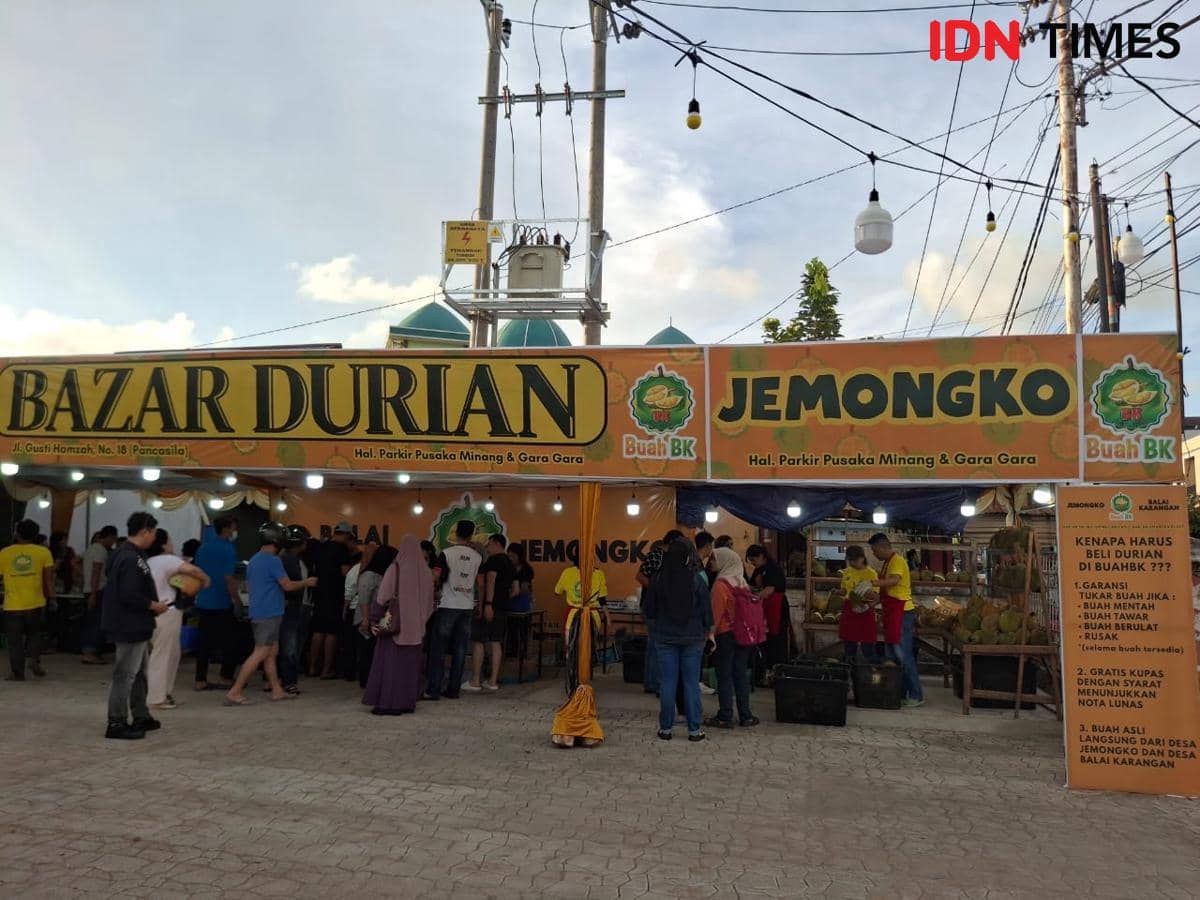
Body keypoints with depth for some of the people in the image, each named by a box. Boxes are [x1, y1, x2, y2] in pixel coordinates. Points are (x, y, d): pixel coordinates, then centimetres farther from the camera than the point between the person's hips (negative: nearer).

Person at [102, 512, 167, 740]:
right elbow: (129, 596, -27)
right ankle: (116, 724, 6)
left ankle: (141, 717, 29)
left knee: (139, 673, 19)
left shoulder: (126, 554, 12)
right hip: (130, 627, -11)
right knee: (125, 676, -2)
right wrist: (154, 605, -14)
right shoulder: (131, 559, -21)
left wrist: (152, 605, 12)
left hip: (136, 626, 11)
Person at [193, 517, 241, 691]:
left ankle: (200, 680, 10)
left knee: (204, 642, 9)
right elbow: (229, 579, -18)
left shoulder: (203, 548, 9)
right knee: (228, 641, 6)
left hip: (203, 603, 7)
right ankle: (226, 678, 10)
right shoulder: (228, 549, -13)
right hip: (222, 603, -6)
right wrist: (237, 598, -9)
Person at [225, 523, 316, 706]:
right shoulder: (272, 560, -15)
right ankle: (234, 693, -8)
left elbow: (248, 585, 24)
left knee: (272, 652, 14)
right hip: (269, 614, -10)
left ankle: (277, 690, 19)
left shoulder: (253, 560, 14)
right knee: (260, 654, -8)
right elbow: (288, 585, -15)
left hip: (257, 612, 10)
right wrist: (307, 583, 0)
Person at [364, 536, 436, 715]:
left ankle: (388, 703, 1)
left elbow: (382, 597, -10)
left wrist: (374, 620, -1)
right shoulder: (425, 571, 2)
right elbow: (429, 602, 9)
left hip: (394, 624, -4)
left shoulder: (395, 568, -10)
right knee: (411, 663, 12)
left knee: (390, 662, 2)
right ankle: (408, 702, 15)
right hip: (416, 627, 4)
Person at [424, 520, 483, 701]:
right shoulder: (477, 556, 3)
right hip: (467, 607, 4)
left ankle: (433, 690, 0)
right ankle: (453, 689, 9)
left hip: (448, 606, -4)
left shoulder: (447, 553, -9)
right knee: (460, 650, 6)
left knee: (438, 650, 1)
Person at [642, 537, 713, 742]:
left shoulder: (659, 579, -5)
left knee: (667, 682, 7)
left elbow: (649, 609, 3)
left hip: (666, 636, 1)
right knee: (691, 683, 6)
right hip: (693, 637, -1)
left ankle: (666, 728, 12)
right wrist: (708, 631, 13)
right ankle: (694, 729, 10)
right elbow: (706, 609, -3)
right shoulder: (697, 580, -10)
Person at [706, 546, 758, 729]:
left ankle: (725, 717, 5)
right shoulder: (741, 581, 7)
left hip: (726, 634, -7)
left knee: (724, 675, 1)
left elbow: (716, 612, -15)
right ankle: (745, 716, 15)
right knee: (741, 674, 11)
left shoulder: (721, 584, -14)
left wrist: (710, 633, -8)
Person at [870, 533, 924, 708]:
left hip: (902, 613, -10)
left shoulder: (897, 561, -13)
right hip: (891, 614, 10)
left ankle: (917, 695, -3)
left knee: (903, 655, -8)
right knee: (892, 655, 13)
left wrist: (871, 583, -38)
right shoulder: (887, 563, 17)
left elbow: (894, 580, -32)